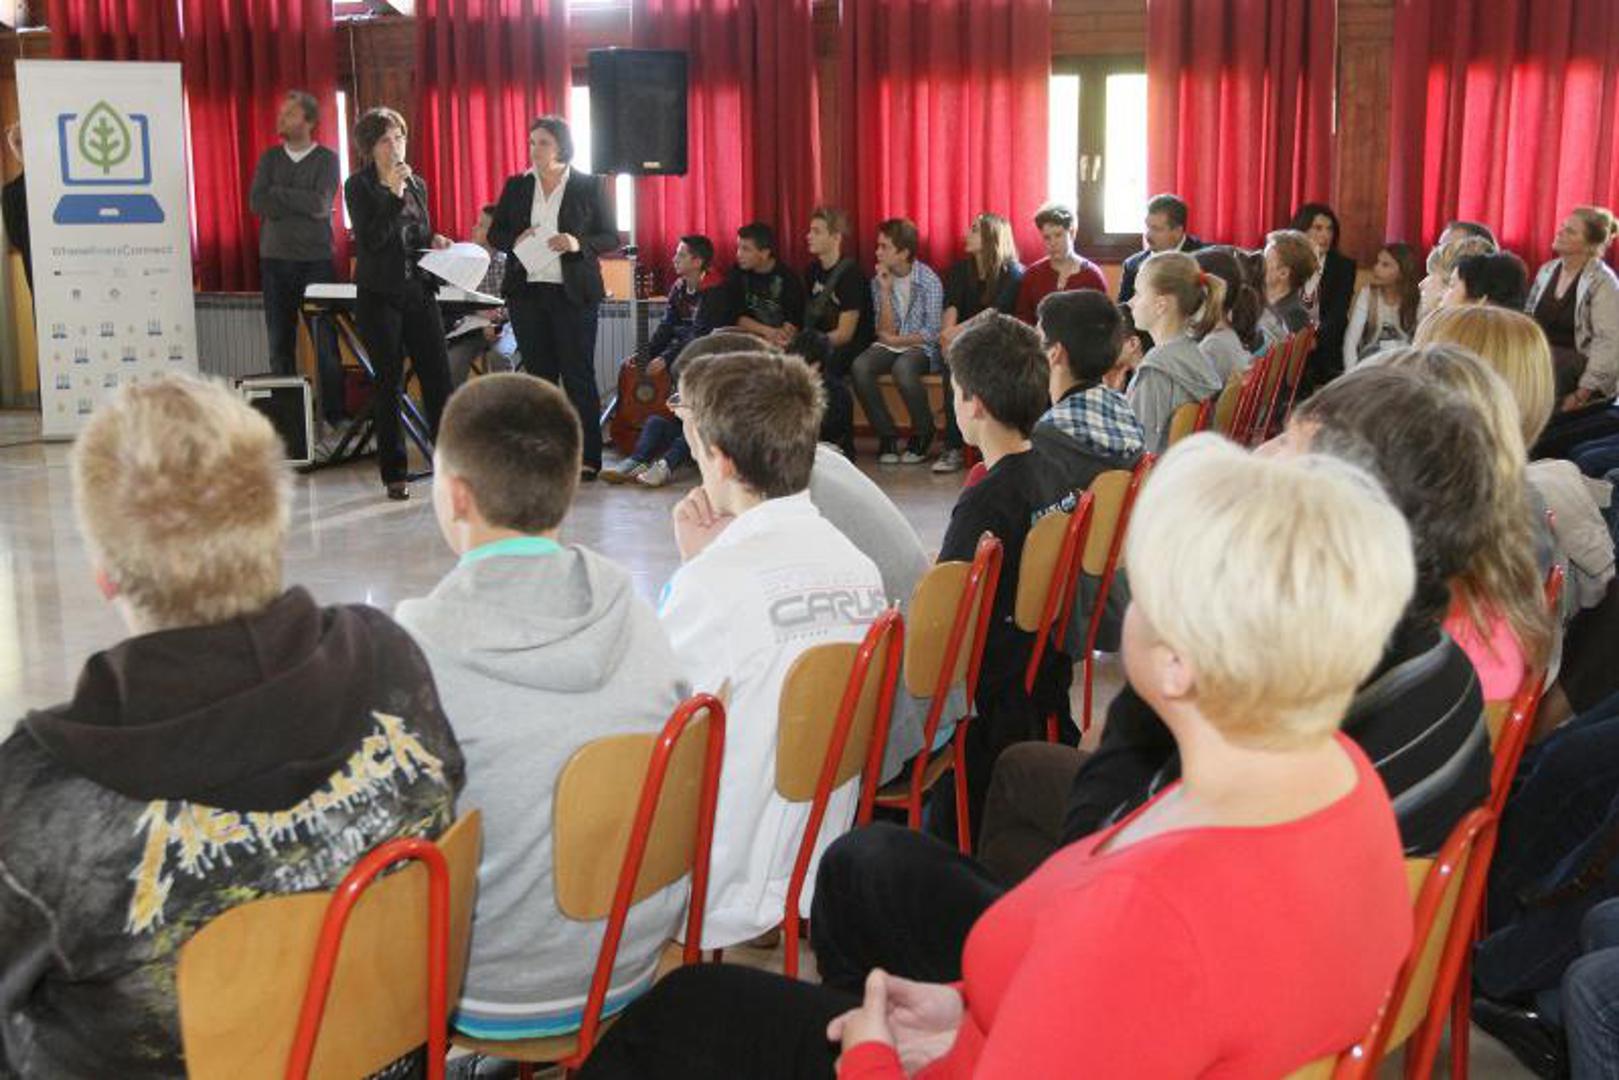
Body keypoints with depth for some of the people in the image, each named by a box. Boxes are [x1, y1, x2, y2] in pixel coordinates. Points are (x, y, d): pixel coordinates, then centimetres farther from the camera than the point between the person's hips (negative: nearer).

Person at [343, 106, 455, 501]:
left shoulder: (417, 183, 13)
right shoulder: (359, 186, -3)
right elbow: (370, 239, -15)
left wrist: (435, 242, 0)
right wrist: (394, 194, -20)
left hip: (419, 293, 4)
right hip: (379, 296, -4)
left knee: (438, 375, -1)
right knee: (388, 383, 1)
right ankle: (394, 473, 9)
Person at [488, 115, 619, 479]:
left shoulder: (590, 186, 2)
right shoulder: (516, 187, 11)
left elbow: (611, 238, 2)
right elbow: (495, 234, 13)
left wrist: (578, 243, -16)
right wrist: (516, 240, -9)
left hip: (573, 294, -3)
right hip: (526, 293, 3)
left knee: (578, 375, -4)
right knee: (539, 374, 7)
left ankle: (588, 457, 1)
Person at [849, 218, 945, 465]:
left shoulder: (928, 280, -7)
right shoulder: (879, 280, 4)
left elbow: (933, 333, -9)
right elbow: (885, 331, -4)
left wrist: (895, 340, -5)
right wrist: (885, 291, -11)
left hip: (920, 347, -4)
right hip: (889, 347, 4)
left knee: (903, 367, -38)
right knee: (860, 366, -28)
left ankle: (922, 435, -15)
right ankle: (887, 435, -15)